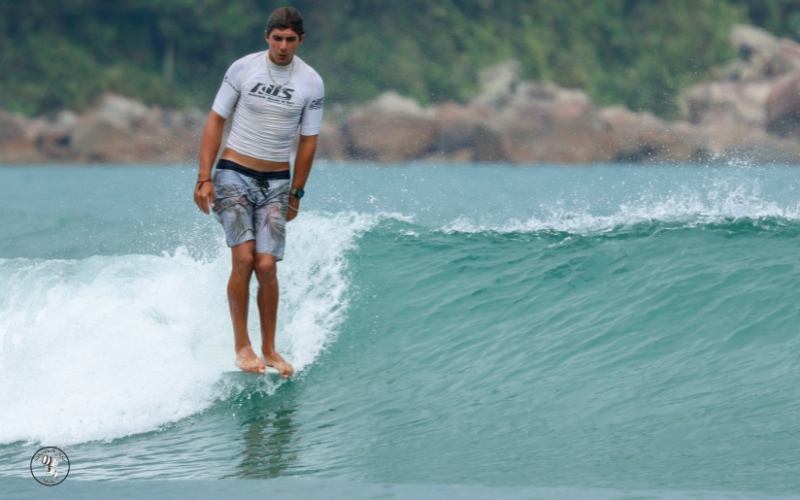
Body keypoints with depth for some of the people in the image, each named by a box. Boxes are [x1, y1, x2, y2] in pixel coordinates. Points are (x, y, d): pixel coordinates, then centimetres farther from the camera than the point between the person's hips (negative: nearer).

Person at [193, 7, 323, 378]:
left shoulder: (311, 83, -2)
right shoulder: (243, 69, -5)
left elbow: (308, 141, 6)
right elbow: (216, 121, -1)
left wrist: (295, 194, 8)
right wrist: (204, 178, -6)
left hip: (276, 182, 1)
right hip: (234, 175, -1)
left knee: (266, 266, -8)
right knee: (243, 258, -16)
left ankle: (269, 350, 7)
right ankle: (241, 345, -5)